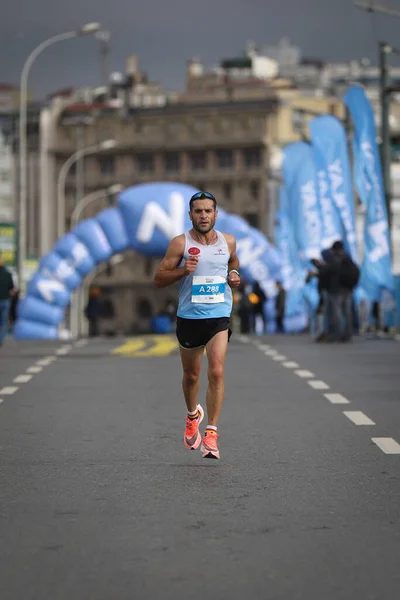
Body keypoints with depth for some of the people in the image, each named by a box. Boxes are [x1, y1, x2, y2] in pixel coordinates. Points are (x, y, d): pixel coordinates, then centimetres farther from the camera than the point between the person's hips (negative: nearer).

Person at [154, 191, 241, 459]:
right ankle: (193, 415, 45)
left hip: (219, 316, 0)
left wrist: (235, 276, 4)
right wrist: (182, 270, -20)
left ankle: (211, 432, -13)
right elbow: (158, 279, -4)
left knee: (217, 371, -17)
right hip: (189, 317, 0)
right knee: (191, 375, 15)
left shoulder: (228, 241, 4)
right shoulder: (181, 243, -6)